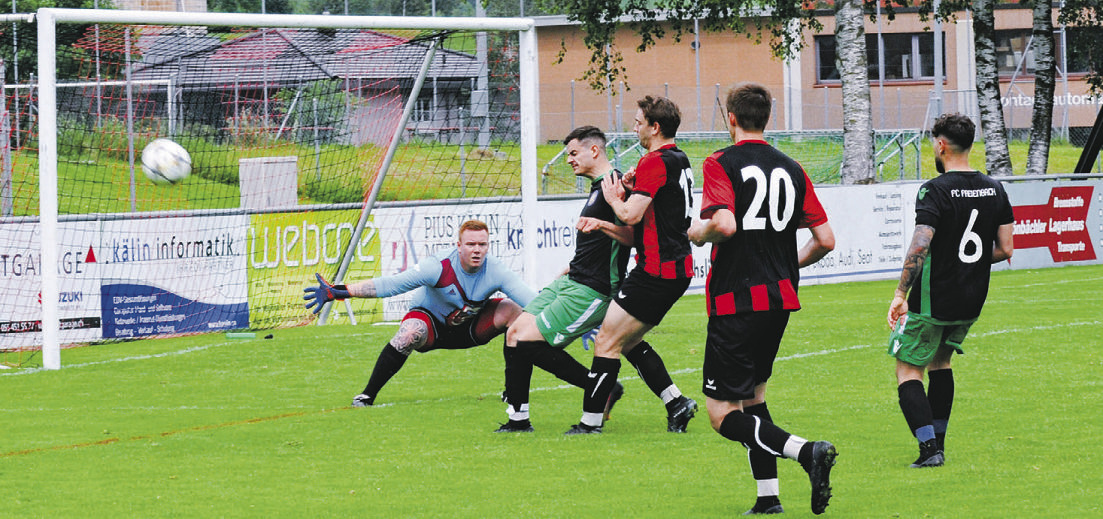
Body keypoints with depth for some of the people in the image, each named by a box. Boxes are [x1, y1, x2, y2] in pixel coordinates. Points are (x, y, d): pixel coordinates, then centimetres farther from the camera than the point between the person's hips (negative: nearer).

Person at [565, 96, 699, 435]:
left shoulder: (654, 162, -16)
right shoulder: (679, 160, 14)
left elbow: (631, 215, -23)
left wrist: (614, 197, -3)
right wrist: (632, 190, 8)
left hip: (656, 272, -10)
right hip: (677, 268, 10)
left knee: (607, 342, -5)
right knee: (629, 342, 18)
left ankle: (591, 422, -4)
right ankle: (676, 402, 11)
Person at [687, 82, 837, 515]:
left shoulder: (721, 164, -8)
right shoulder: (791, 169, 8)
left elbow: (725, 224, -25)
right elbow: (825, 239, 6)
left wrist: (698, 232, -3)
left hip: (736, 301, -6)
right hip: (780, 300, 6)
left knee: (724, 415, -4)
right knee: (753, 394, 22)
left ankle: (807, 452, -25)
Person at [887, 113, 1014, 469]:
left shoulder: (935, 191, -15)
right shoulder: (994, 190, 4)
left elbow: (920, 246, -24)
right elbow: (1005, 249, 6)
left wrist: (900, 295, -20)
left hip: (932, 301, -7)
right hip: (972, 301, 7)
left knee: (908, 370, 2)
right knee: (940, 360, 26)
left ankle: (929, 447, -12)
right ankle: (938, 443, 26)